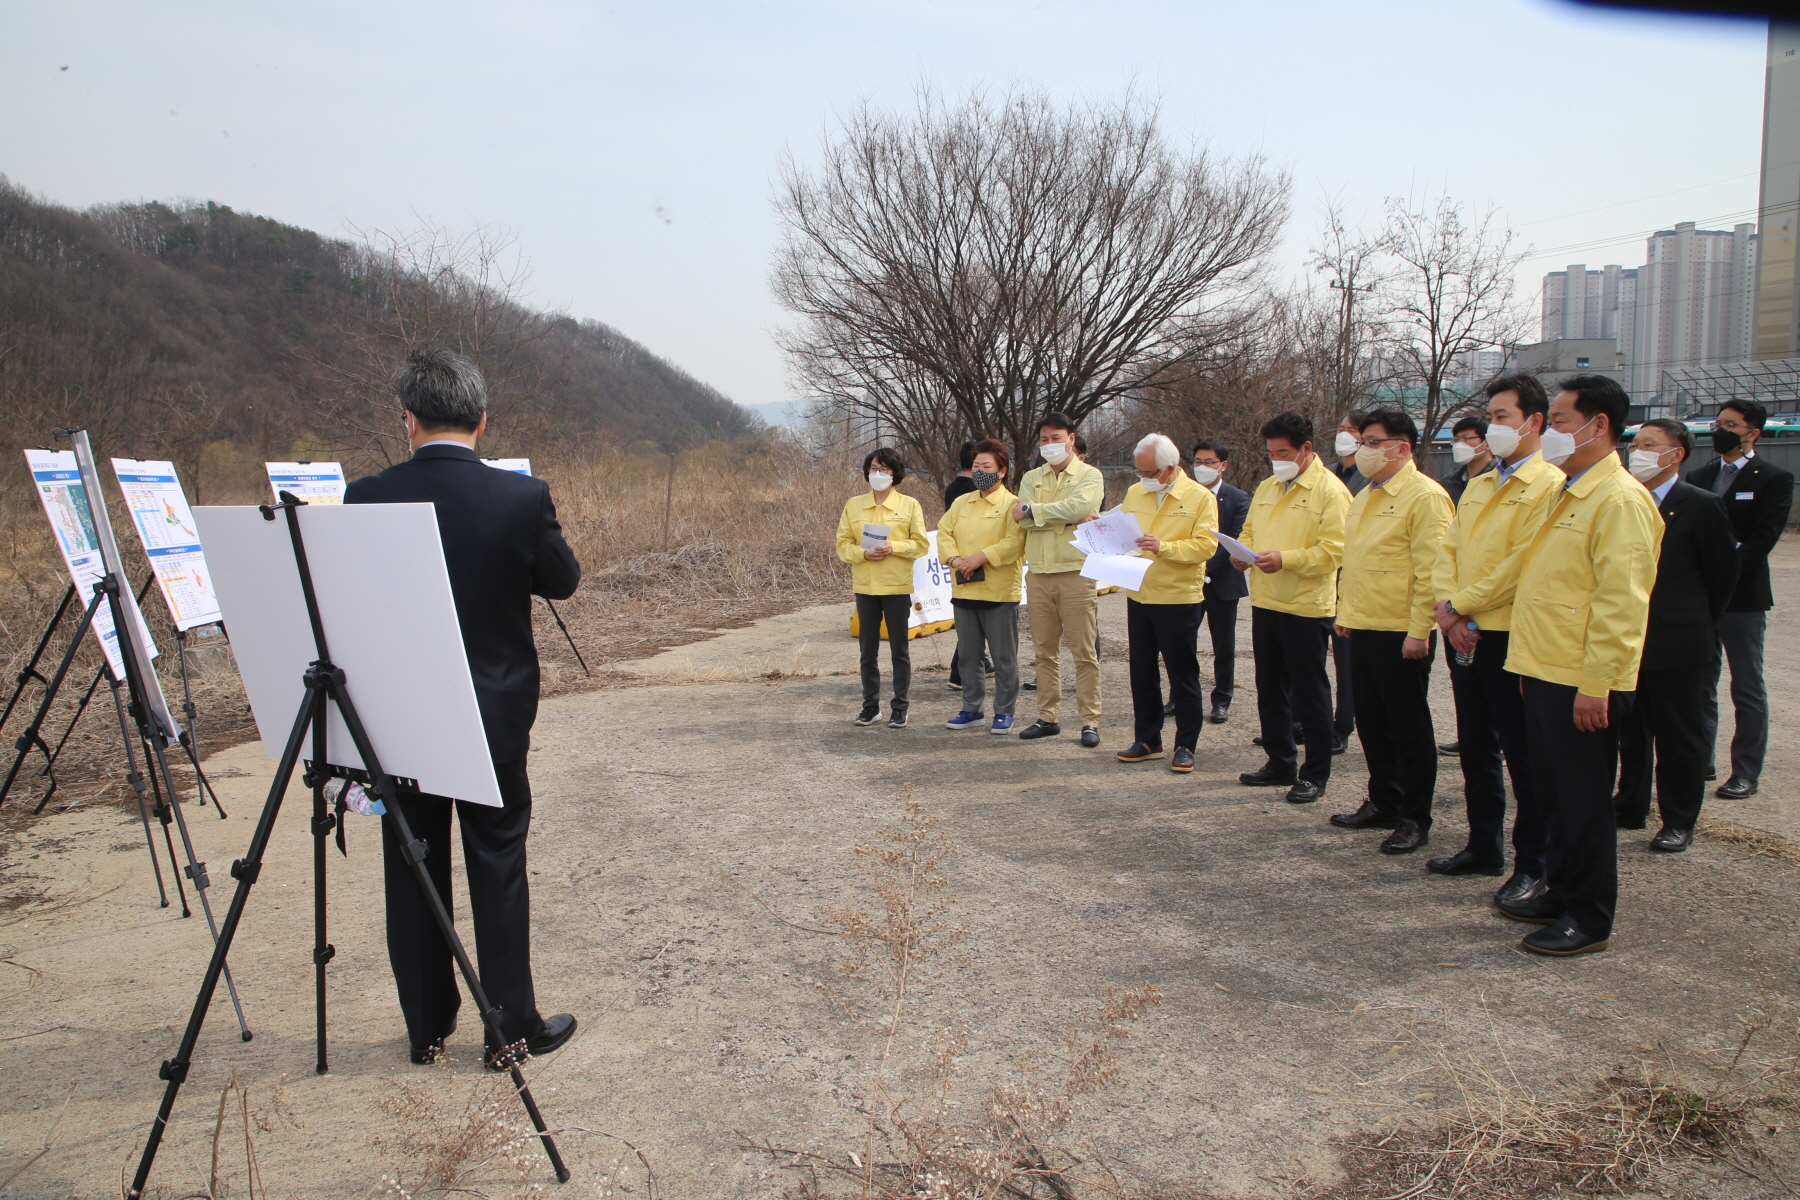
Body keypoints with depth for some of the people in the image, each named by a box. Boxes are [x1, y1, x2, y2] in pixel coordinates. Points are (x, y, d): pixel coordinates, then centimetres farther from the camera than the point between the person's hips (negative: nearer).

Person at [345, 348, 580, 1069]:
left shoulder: (367, 498, -9)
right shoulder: (521, 496, -14)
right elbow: (563, 582, 1)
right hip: (494, 713, -1)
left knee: (412, 870, 14)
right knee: (498, 866, 9)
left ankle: (427, 1028, 25)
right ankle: (511, 1027, 16)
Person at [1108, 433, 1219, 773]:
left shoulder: (1200, 498, -6)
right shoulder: (1134, 493, 10)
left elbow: (1205, 545, -15)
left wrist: (1165, 547, -27)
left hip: (1178, 599, -5)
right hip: (1138, 596, 5)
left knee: (1183, 676, 3)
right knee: (1142, 672, 12)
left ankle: (1185, 745, 13)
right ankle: (1147, 739, 23)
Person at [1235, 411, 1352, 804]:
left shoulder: (1330, 491, -10)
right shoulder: (1266, 488, 13)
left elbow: (1333, 550, -18)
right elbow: (1250, 530, 21)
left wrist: (1285, 559, -27)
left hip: (1306, 606, -8)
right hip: (1265, 602, 8)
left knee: (1310, 694, 1)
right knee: (1270, 690, 15)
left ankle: (1315, 775, 12)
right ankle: (1280, 763, 28)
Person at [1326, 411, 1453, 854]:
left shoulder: (1425, 496, -13)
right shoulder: (1365, 497, 15)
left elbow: (1430, 571, -17)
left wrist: (1419, 631, -20)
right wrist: (1345, 611, 17)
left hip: (1400, 633, -8)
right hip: (1363, 629, 8)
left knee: (1409, 730, 2)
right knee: (1372, 723, 16)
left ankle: (1414, 820, 11)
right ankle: (1383, 803, 28)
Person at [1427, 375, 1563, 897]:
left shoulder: (1549, 486, -9)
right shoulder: (1477, 486, 16)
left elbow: (1523, 565, -17)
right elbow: (1449, 551, 10)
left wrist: (1460, 605, -12)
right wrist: (1448, 608, -7)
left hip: (1509, 636, -8)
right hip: (1464, 635, 8)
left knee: (1522, 755, 0)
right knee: (1475, 748, 15)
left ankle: (1532, 866, 10)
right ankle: (1485, 847, 28)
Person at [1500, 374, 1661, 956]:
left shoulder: (1619, 500, -16)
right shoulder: (1568, 493, 15)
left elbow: (1620, 602, -21)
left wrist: (1596, 684, -22)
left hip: (1581, 684, -9)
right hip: (1545, 672, 9)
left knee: (1584, 801, 1)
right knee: (1555, 794, 17)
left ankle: (1589, 920, 12)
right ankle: (1561, 894, 30)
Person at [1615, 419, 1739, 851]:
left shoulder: (1701, 505, -8)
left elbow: (1723, 573, -2)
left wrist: (1698, 626, 4)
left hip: (1679, 643, -5)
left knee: (1679, 735, 5)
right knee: (1630, 732, 14)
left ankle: (1679, 822, 14)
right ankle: (1630, 807, 26)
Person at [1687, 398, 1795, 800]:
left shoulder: (1773, 479, -4)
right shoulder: (1699, 476, 12)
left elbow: (1761, 540, -13)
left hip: (1742, 597, -5)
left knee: (1747, 691, 2)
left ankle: (1746, 773, 9)